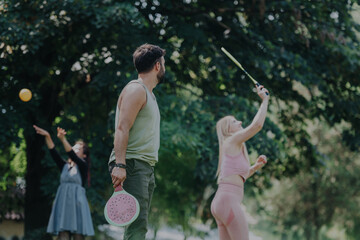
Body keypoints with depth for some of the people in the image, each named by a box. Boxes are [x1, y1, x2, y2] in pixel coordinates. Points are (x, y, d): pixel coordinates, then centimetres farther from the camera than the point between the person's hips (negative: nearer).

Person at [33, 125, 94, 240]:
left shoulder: (83, 166, 4)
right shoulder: (64, 166, 16)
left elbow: (72, 155, -14)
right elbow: (53, 153, 3)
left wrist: (63, 139, -28)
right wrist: (47, 136, -12)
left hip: (77, 203, -3)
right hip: (63, 203, 3)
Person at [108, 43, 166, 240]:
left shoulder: (147, 93, 24)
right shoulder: (136, 89, -8)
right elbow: (122, 129, -18)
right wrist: (119, 165, -27)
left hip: (146, 167, 10)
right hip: (132, 165, -10)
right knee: (137, 223, -18)